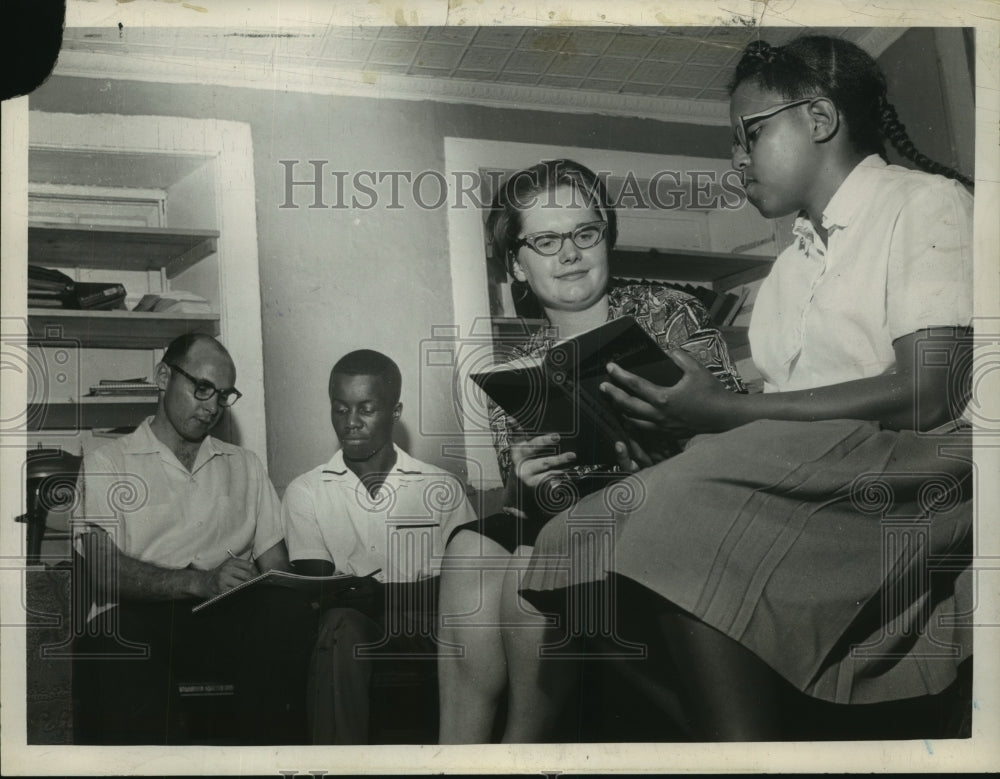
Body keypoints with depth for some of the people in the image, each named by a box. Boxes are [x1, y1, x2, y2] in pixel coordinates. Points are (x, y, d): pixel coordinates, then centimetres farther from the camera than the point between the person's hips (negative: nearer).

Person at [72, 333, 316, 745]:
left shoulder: (245, 466, 26)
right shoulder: (107, 462, 14)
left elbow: (275, 566, 17)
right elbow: (104, 572, -3)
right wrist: (201, 580, -20)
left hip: (227, 620, 3)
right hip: (134, 621, -2)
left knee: (288, 610, -32)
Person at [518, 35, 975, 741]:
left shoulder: (925, 202, 4)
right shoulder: (788, 271, 26)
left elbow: (926, 394, -12)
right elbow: (778, 420, 13)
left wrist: (717, 412, -13)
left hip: (927, 469, -6)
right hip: (805, 484, 6)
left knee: (684, 507, -32)